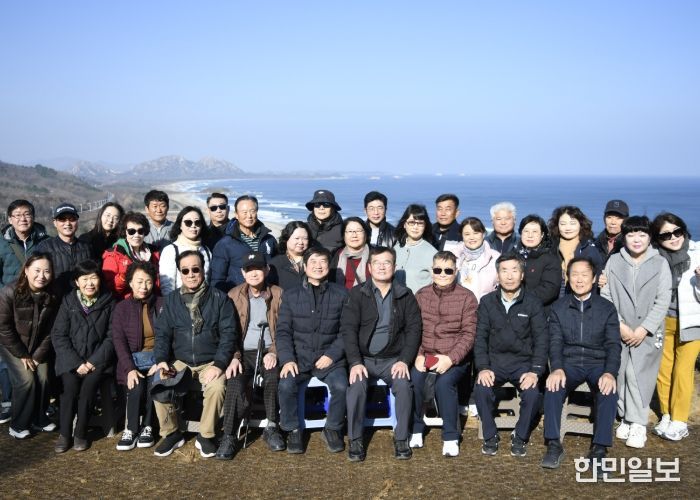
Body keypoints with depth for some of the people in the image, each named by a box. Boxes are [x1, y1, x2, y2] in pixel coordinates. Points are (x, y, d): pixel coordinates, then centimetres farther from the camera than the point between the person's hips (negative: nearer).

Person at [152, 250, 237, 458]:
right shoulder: (171, 300, 10)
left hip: (210, 363, -2)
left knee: (217, 386, -33)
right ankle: (171, 433, -3)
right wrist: (161, 360, -11)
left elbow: (228, 333, -4)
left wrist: (219, 364, -17)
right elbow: (162, 333, 8)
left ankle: (206, 436, -10)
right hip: (180, 362, 3)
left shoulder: (219, 298, 1)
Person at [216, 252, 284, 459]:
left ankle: (272, 428, -14)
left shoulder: (278, 294, 7)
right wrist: (234, 357, -10)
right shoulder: (234, 295, 9)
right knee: (235, 384, -30)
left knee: (274, 378, -32)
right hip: (243, 353, 0)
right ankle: (229, 436, -21)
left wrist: (274, 352, -11)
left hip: (269, 351, 0)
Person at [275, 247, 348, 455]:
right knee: (286, 385, -28)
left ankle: (332, 430, -1)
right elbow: (283, 331, 4)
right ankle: (293, 431, -4)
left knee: (341, 386, -28)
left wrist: (332, 355, -11)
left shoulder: (341, 294, 7)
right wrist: (287, 359, -11)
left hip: (329, 358, 0)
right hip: (299, 357, 1)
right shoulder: (290, 295, 9)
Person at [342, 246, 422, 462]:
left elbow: (414, 329, 3)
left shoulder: (405, 295, 7)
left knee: (404, 386, -27)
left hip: (393, 359, 1)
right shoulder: (357, 294, 3)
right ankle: (355, 440, -13)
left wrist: (404, 360, -11)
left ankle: (401, 439, -10)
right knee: (356, 386, -29)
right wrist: (355, 362, -17)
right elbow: (348, 329, -4)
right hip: (363, 358, 0)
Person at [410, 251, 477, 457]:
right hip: (425, 354, 3)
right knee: (412, 378, -26)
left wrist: (451, 358, -17)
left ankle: (451, 437, -12)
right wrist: (418, 355, -10)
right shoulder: (421, 295, 9)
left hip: (454, 358, -2)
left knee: (444, 382, -30)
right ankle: (415, 429, -6)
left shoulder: (467, 297, 0)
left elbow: (468, 334, -4)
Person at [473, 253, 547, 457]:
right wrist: (483, 368, -14)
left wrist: (535, 371, -17)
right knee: (481, 389, -28)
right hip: (495, 361, 1)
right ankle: (490, 436, -5)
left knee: (533, 393, -28)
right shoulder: (487, 302, 4)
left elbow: (541, 340, -4)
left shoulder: (533, 303, 1)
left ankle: (520, 437, -1)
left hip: (523, 362, 0)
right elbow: (480, 337, 0)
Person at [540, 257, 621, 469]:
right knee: (553, 386, -30)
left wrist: (610, 373, -22)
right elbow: (555, 342, -2)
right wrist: (557, 369, -22)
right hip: (569, 363, 1)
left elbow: (613, 345, -3)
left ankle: (599, 449, -23)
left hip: (598, 363, 0)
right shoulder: (558, 307, 7)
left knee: (609, 390, -31)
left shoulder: (607, 308, 5)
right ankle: (553, 445, -21)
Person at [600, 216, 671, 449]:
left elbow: (663, 301, -3)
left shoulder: (660, 263, 1)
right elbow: (605, 296, 1)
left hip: (648, 333, -2)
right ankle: (626, 418, 17)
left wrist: (644, 329, -10)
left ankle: (638, 424, 1)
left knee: (639, 377, -6)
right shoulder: (614, 261, 4)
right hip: (618, 332, 2)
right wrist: (619, 325, -8)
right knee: (620, 375, 3)